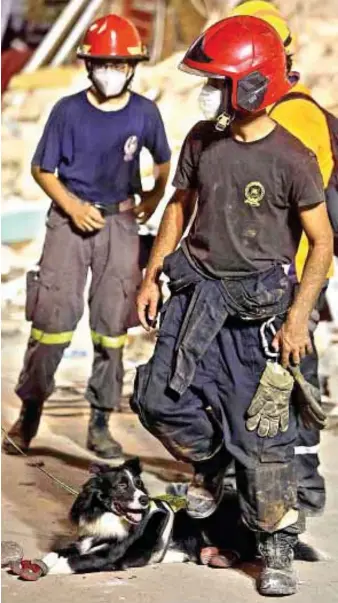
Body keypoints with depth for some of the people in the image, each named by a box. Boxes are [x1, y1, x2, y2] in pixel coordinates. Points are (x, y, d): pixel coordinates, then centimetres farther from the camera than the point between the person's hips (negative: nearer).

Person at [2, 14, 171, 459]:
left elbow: (163, 162, 16)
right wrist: (72, 205, -12)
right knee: (53, 314, -7)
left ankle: (100, 422, 12)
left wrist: (153, 198, 3)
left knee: (113, 322, 3)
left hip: (121, 222, 2)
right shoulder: (68, 111, -6)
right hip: (70, 217, -1)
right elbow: (42, 169, 0)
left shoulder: (144, 113, -1)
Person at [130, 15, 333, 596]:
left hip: (257, 306, -5)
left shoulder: (291, 159, -13)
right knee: (158, 398, 2)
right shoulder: (201, 141, 1)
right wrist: (152, 277, 12)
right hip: (197, 290, 5)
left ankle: (278, 544, 11)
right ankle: (210, 462, 32)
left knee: (261, 430, -3)